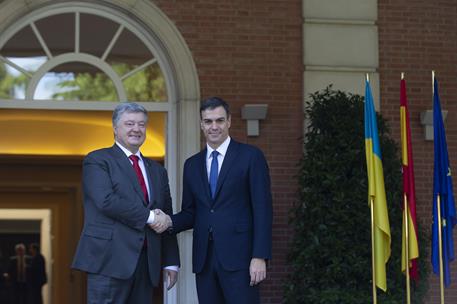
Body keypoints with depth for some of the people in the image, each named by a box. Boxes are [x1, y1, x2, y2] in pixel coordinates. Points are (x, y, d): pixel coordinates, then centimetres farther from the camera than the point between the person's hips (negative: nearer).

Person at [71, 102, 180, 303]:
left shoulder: (157, 171, 21)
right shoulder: (97, 161, 2)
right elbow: (107, 201, -14)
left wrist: (171, 262, 13)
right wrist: (148, 216, -11)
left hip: (146, 263, 6)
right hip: (110, 260, -6)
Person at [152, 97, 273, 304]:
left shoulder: (251, 157, 0)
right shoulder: (192, 164, 15)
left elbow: (262, 209, -5)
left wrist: (260, 256, -12)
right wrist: (170, 221, -4)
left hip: (238, 257, -5)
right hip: (204, 258, 5)